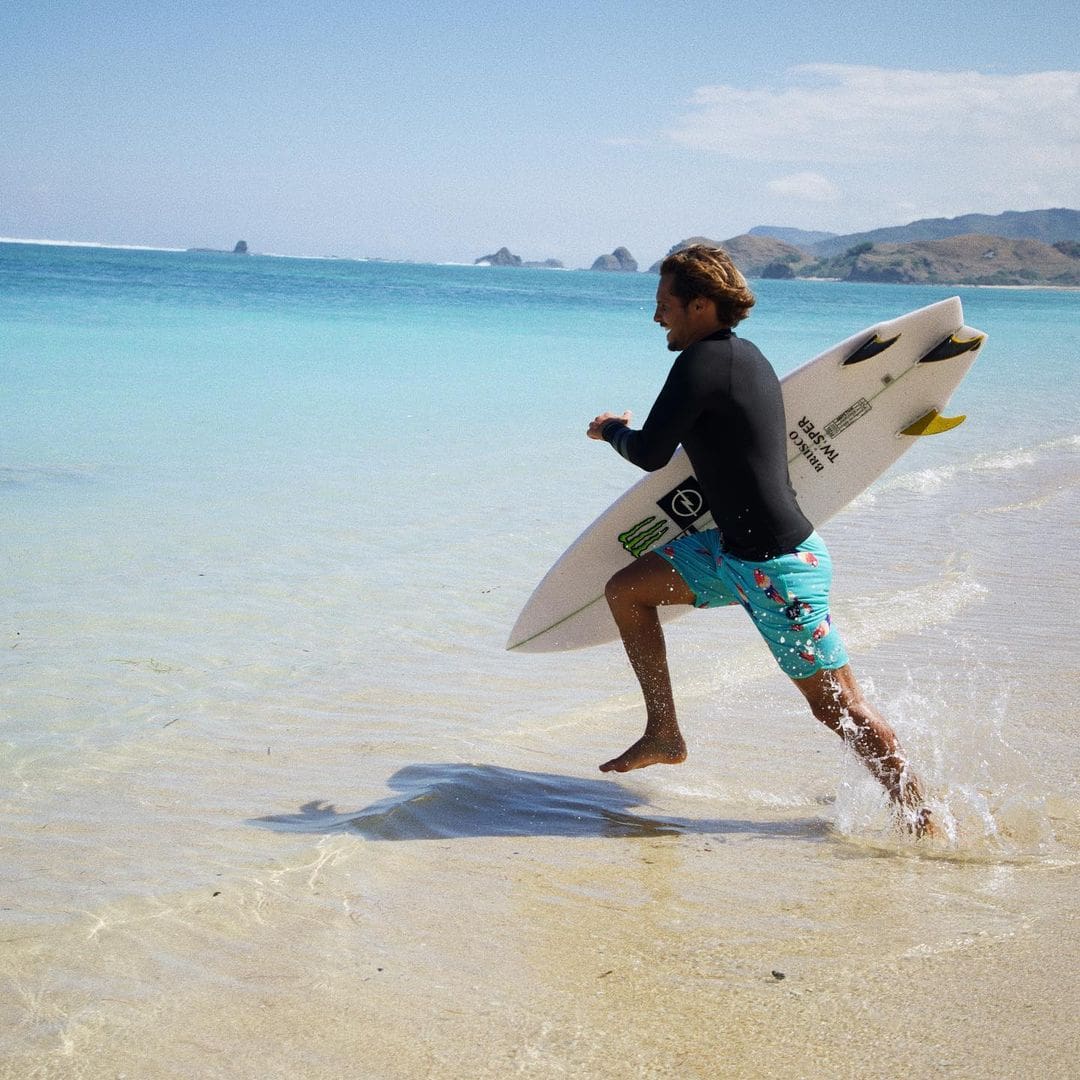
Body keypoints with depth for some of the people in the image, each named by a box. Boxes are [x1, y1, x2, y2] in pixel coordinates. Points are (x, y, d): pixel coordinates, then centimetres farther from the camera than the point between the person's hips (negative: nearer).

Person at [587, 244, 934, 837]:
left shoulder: (703, 361, -18)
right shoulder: (747, 356, 9)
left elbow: (650, 454, -16)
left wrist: (612, 429, 6)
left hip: (779, 567, -10)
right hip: (735, 549, 10)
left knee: (839, 708, -2)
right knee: (626, 589, 12)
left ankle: (921, 821, 10)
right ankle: (663, 734, 20)